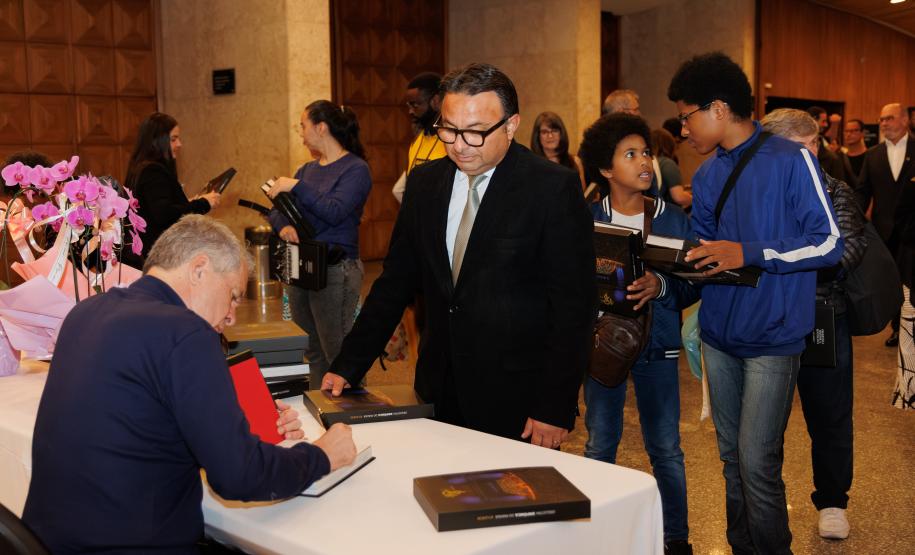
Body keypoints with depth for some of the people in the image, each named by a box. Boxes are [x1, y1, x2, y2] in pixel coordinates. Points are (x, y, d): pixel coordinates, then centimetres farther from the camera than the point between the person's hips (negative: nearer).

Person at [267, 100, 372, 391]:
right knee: (315, 352, 14)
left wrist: (296, 186, -18)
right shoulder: (307, 169, 16)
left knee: (339, 355, -6)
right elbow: (276, 210, 13)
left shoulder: (355, 169, -6)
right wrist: (283, 226, -9)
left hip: (335, 271, -7)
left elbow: (334, 212, -20)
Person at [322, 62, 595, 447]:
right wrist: (348, 367, 4)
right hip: (440, 391, 5)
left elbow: (574, 305, -11)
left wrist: (557, 408, -14)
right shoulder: (424, 182, 5)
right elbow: (395, 282, 9)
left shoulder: (554, 188, -11)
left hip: (518, 401, -4)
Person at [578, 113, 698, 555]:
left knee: (665, 449, 7)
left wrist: (661, 286, -22)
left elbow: (692, 285, -3)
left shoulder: (674, 219, -2)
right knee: (600, 445, 11)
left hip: (657, 345, 0)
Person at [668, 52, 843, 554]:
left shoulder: (790, 160, -10)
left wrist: (748, 254, -22)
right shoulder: (707, 175, 10)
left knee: (757, 462, -6)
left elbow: (828, 243, -13)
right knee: (732, 456, 15)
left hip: (772, 337, -6)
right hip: (719, 333, 6)